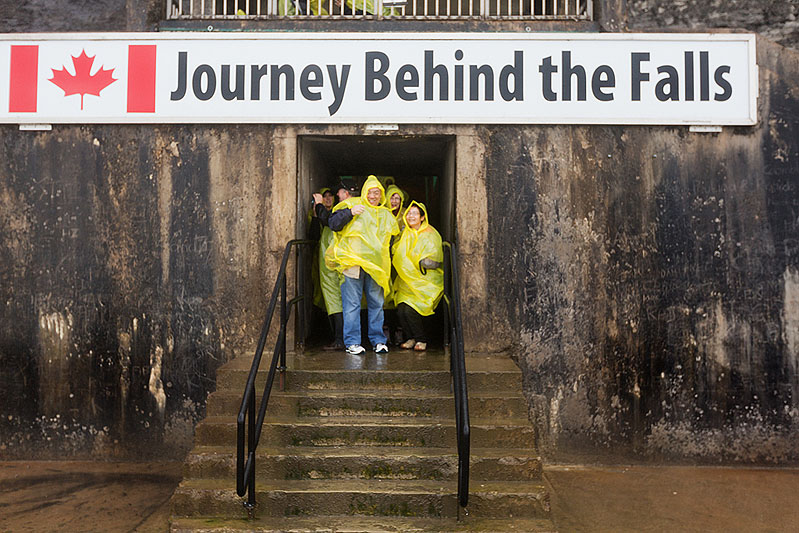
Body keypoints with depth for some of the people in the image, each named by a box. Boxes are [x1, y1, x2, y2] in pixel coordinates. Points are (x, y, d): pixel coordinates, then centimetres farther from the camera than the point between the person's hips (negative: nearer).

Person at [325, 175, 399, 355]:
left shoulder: (386, 215, 22)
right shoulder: (352, 205, 8)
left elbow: (393, 237, 29)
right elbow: (333, 223, -1)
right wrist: (350, 212, -15)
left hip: (376, 266, 4)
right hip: (353, 262, -4)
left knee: (376, 304, 5)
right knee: (352, 304, -4)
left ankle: (378, 340, 14)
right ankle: (352, 342, 1)